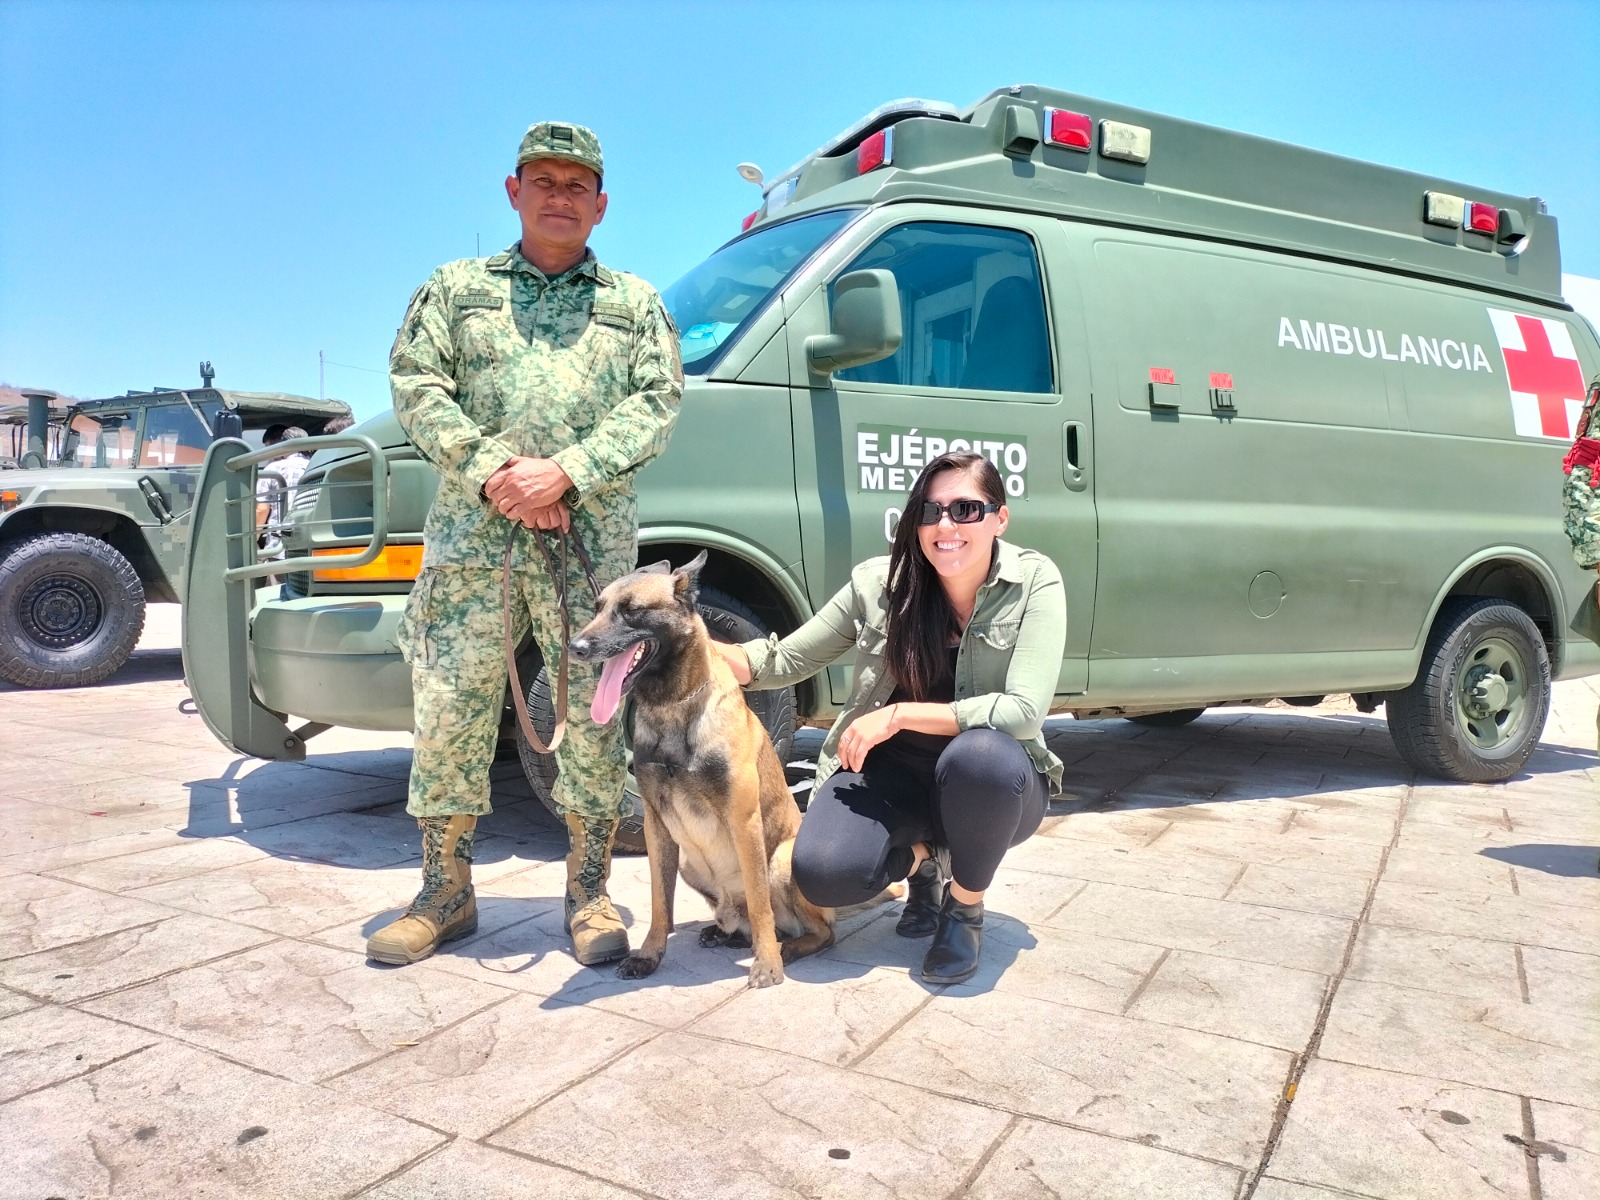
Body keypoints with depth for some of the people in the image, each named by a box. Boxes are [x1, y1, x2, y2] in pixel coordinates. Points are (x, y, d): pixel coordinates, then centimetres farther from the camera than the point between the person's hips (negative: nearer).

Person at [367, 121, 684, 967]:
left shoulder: (635, 302, 17)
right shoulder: (455, 287, 18)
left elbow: (658, 403, 3)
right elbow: (415, 387, 6)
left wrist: (566, 473, -12)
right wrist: (490, 473, -11)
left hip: (593, 541, 0)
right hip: (468, 537, 1)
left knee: (595, 712, 0)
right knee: (450, 710, 1)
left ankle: (589, 897, 13)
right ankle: (445, 895, 16)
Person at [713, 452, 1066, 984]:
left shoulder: (1034, 581, -14)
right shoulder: (879, 583, -7)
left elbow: (1023, 712, -24)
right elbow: (786, 660, 0)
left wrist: (900, 714, -26)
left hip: (991, 782, -2)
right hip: (893, 770, 2)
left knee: (979, 755, -38)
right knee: (823, 873, -25)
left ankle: (966, 910, -6)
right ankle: (921, 859, 12)